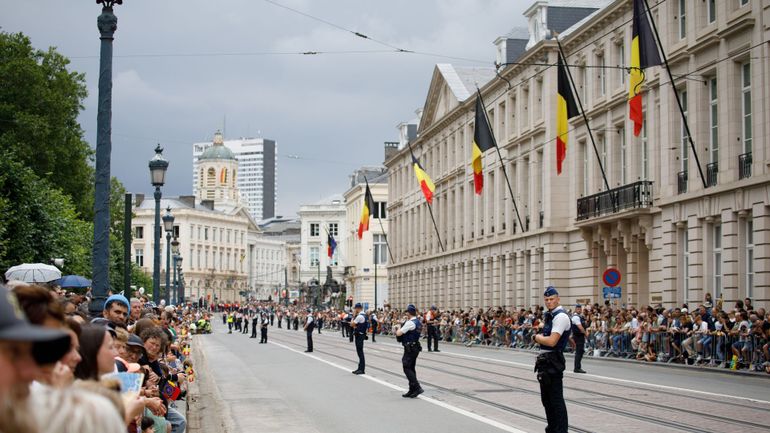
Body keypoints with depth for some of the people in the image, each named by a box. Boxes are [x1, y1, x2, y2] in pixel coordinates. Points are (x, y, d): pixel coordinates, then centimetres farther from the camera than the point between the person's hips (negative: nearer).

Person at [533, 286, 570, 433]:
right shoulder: (549, 316, 16)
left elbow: (551, 341, -22)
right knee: (546, 398, 18)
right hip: (545, 360, 10)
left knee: (556, 398, -7)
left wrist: (538, 337, -6)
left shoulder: (560, 316, -15)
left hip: (553, 361, -10)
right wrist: (540, 337, 3)